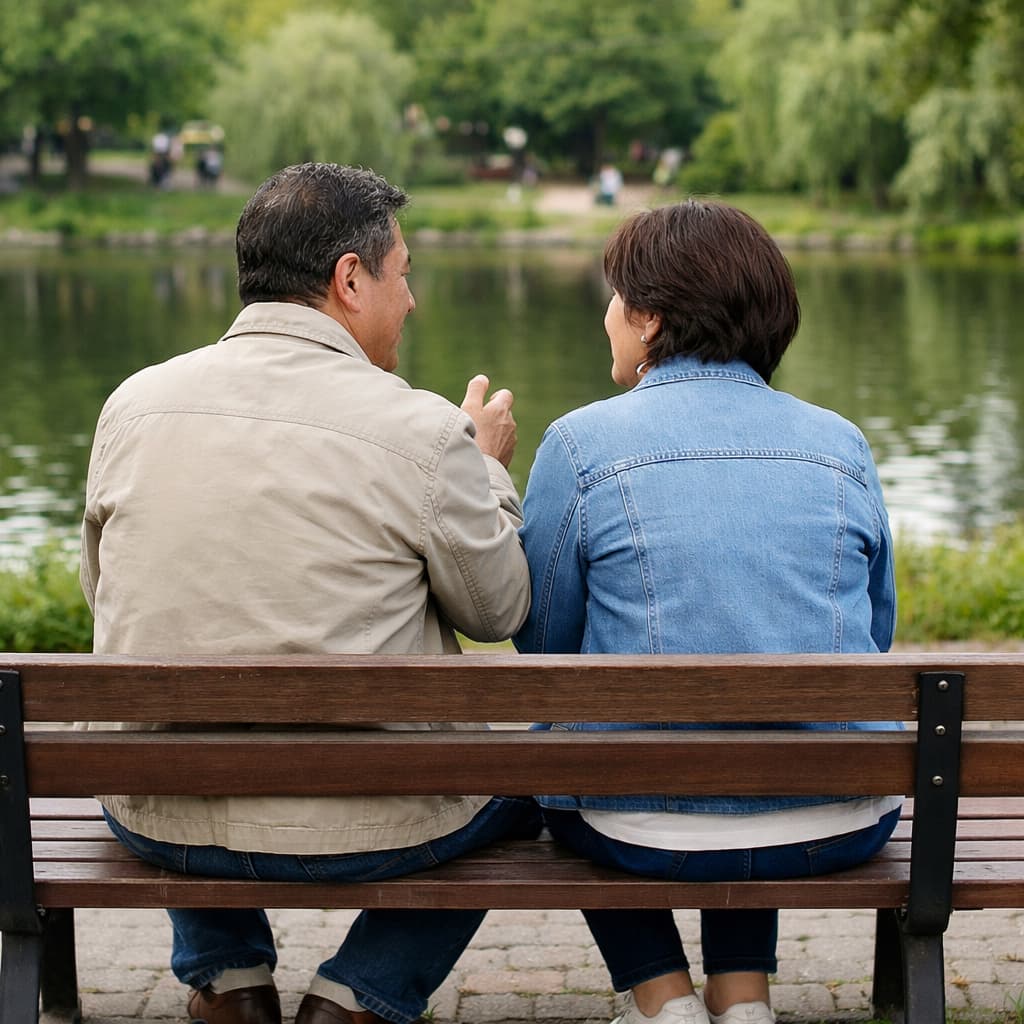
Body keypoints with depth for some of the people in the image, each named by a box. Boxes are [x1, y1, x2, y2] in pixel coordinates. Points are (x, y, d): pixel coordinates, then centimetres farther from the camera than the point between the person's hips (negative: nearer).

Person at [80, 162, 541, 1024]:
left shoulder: (133, 404, -3)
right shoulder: (424, 432, -15)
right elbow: (498, 612, -1)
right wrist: (489, 469, 15)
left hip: (160, 820, 4)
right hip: (361, 825, -4)